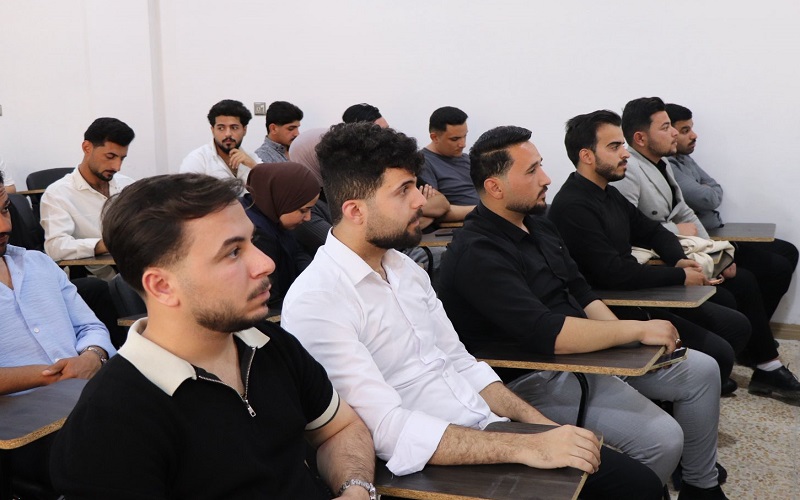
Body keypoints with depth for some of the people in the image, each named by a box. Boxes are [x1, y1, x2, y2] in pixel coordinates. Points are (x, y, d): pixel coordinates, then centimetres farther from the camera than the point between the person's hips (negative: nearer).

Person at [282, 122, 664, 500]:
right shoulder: (315, 303, -17)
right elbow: (389, 431, -24)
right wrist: (527, 448, -25)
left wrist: (544, 426, 2)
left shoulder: (405, 268, 10)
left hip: (492, 429, 8)